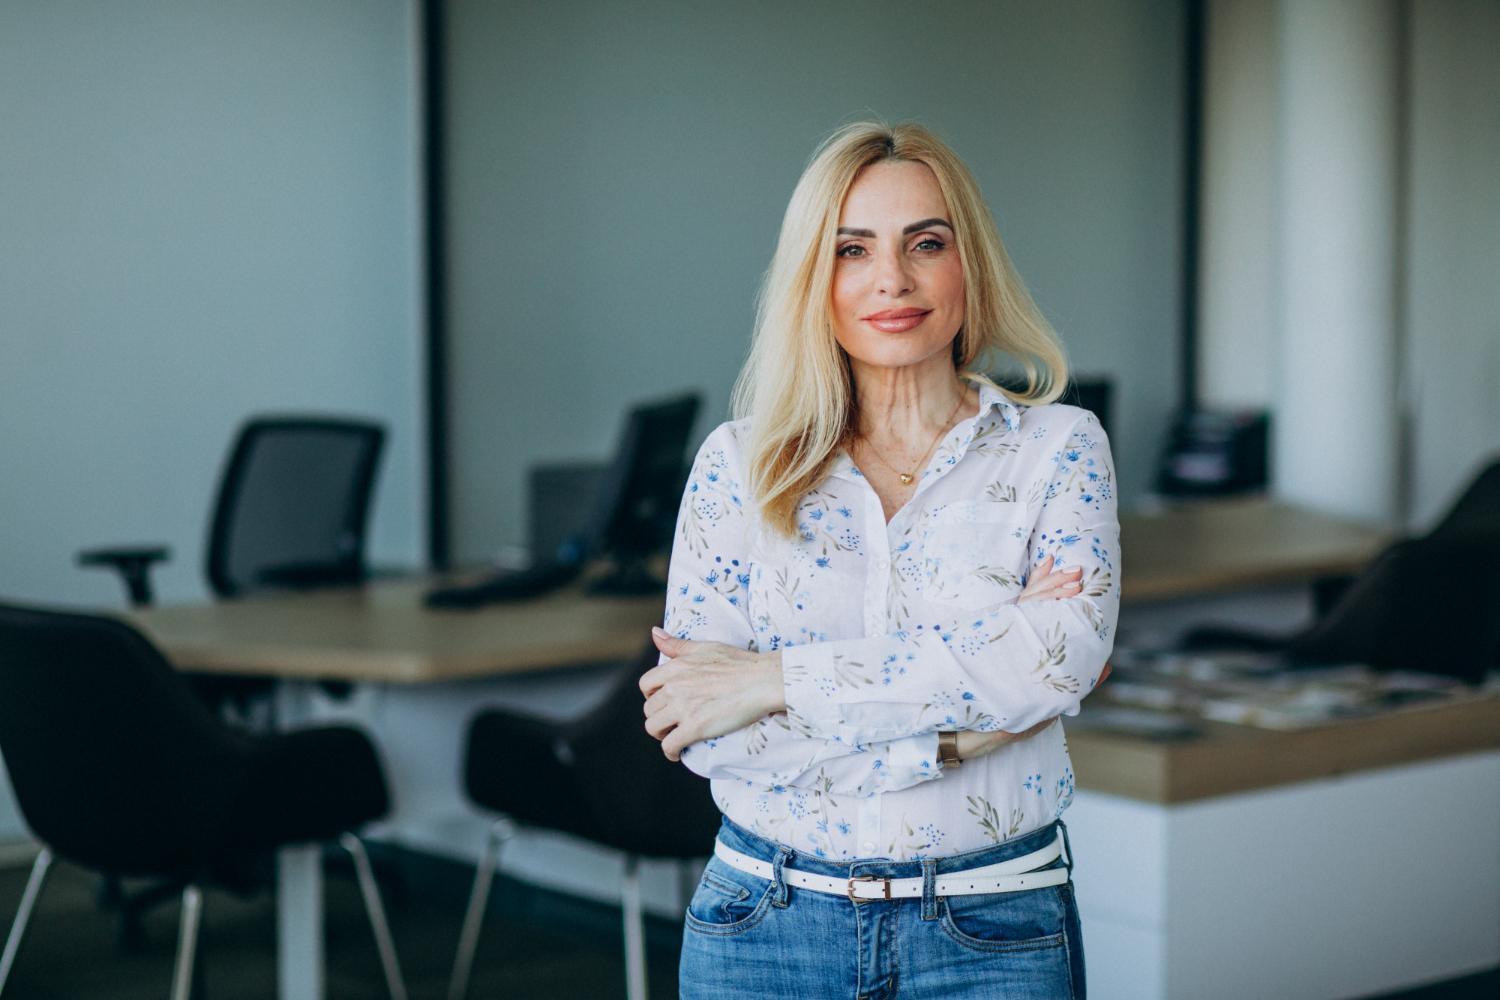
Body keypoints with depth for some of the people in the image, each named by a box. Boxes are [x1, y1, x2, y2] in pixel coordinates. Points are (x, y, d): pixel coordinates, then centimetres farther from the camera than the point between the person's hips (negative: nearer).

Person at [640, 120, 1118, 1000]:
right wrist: (959, 715, -17)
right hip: (765, 925, 1)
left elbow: (1068, 650, -19)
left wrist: (776, 680, -18)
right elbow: (702, 733, -9)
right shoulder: (738, 464, 1)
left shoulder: (1056, 448, -1)